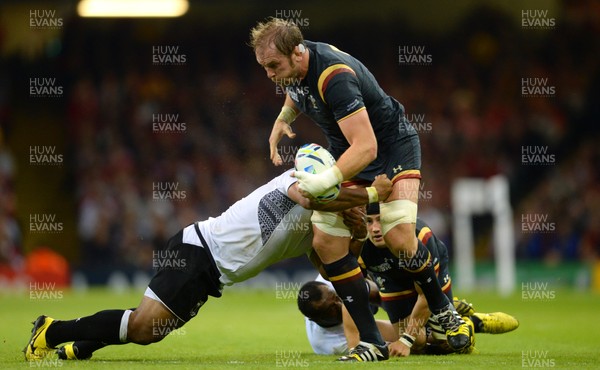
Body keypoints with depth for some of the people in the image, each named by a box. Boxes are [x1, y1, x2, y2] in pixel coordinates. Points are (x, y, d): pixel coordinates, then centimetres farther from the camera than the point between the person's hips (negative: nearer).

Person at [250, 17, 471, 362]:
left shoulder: (334, 76, -35)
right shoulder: (293, 65, -9)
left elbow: (366, 147, -40)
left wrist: (326, 180, -49)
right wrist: (281, 122, 18)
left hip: (393, 145, -8)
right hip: (346, 152, 8)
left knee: (400, 239, -23)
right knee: (326, 243, -8)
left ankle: (445, 310, 6)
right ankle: (372, 342, -4)